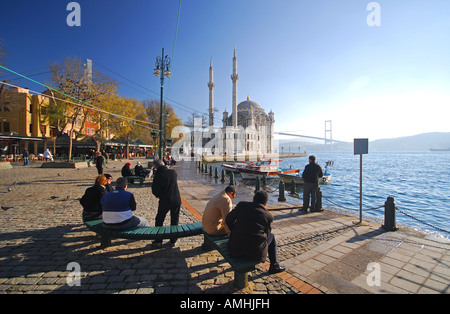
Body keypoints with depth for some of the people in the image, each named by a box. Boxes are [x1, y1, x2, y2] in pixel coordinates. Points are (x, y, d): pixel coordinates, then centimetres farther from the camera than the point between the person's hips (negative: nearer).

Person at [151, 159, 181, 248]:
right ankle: (173, 241, 23)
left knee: (159, 220, 16)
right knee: (174, 221, 15)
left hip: (164, 201, -3)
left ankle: (158, 241, 21)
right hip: (176, 200, 3)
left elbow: (154, 190, -7)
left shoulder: (158, 175, -14)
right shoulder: (173, 172, -3)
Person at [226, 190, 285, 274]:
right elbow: (267, 233, 9)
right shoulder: (268, 216, -5)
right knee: (271, 236, 25)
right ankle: (274, 266, 33)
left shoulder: (241, 205, -4)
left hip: (235, 249, 2)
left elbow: (228, 220, 4)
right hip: (255, 251, -1)